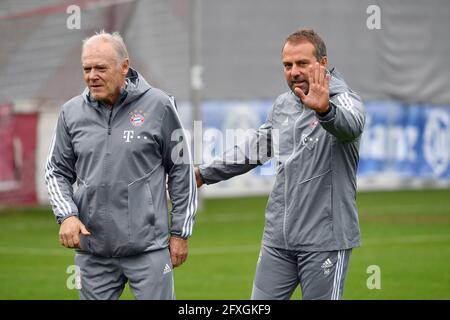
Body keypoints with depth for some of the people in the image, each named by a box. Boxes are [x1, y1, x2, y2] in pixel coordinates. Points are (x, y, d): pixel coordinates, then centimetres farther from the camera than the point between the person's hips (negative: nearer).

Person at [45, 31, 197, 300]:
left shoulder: (158, 105, -3)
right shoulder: (72, 112, 5)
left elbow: (181, 171, 2)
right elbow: (57, 172, 13)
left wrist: (180, 233, 1)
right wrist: (66, 215, -4)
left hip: (148, 247, -3)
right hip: (92, 251, 3)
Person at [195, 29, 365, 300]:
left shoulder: (343, 99, -9)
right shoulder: (283, 105, 12)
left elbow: (350, 126, -34)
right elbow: (256, 148, 26)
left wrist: (325, 110, -56)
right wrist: (205, 174, 26)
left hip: (325, 239, -6)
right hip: (278, 237, 6)